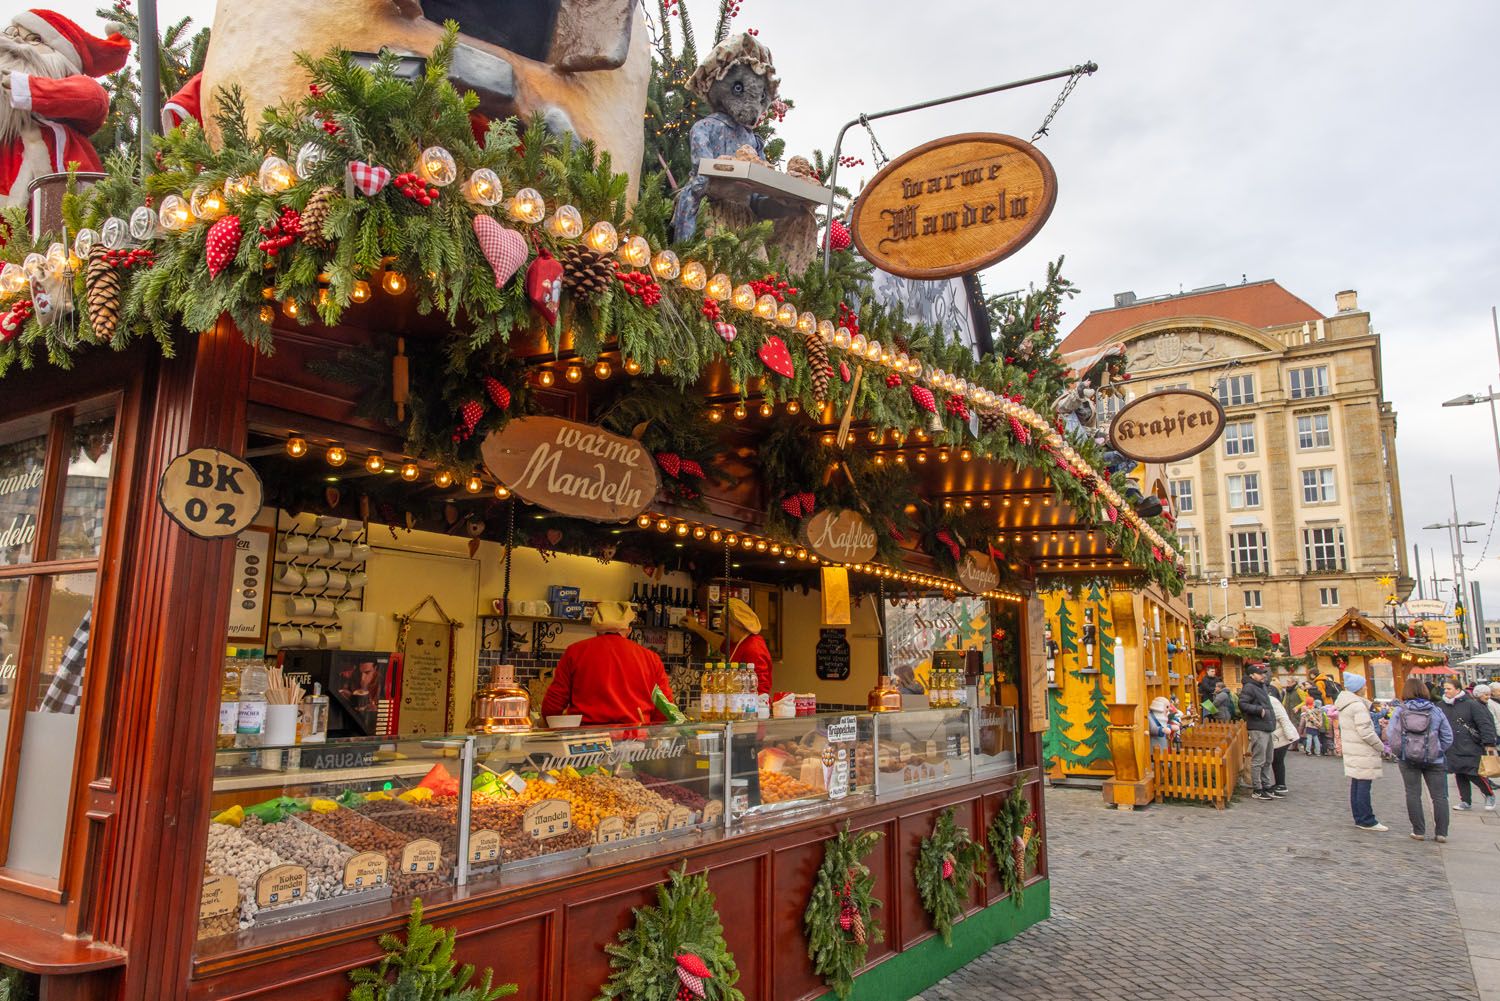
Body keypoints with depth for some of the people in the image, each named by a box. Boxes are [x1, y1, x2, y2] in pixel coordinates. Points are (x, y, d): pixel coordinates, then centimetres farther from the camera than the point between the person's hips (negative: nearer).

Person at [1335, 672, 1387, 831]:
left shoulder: (1344, 704, 13)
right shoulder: (1358, 706, -17)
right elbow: (1365, 732, -19)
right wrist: (1381, 747, -8)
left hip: (1351, 749, 10)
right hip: (1363, 752, -10)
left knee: (1355, 785, 13)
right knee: (1364, 785, -4)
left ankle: (1359, 818, 19)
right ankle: (1366, 820, 0)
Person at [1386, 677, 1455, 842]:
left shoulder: (1399, 710, -6)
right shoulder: (1436, 711, -4)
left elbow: (1390, 734, -8)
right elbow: (1448, 737, -1)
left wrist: (1398, 751, 7)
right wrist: (1438, 751, 11)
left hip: (1407, 759, 0)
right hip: (1434, 760, 0)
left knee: (1413, 794, 7)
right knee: (1439, 795, 10)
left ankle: (1418, 831, 9)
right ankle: (1442, 832, 11)